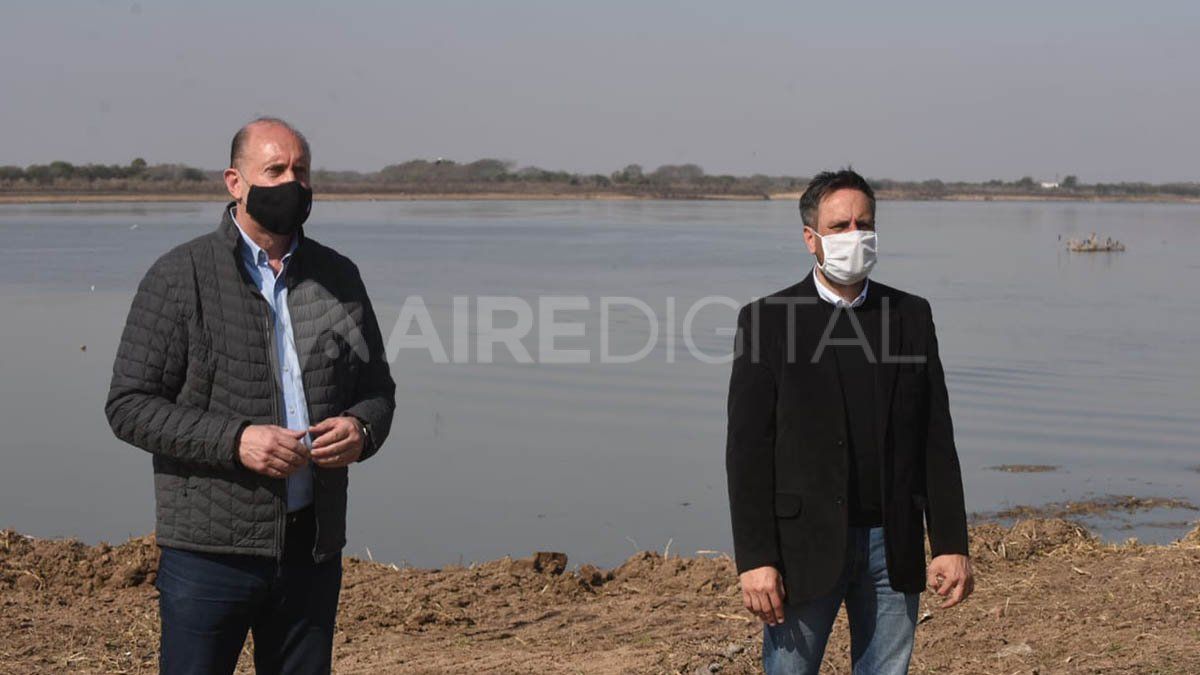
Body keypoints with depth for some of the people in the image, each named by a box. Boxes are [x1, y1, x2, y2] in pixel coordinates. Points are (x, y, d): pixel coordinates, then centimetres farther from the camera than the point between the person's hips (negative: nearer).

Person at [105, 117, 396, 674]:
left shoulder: (338, 277, 11)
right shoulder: (180, 277, -3)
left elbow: (378, 388, 20)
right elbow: (128, 405, -6)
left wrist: (361, 429, -5)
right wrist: (233, 440, -18)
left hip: (312, 548, 4)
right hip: (210, 550, -4)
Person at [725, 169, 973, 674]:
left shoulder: (910, 315, 8)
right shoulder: (767, 320, -3)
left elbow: (936, 438, 8)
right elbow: (748, 450, -6)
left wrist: (951, 545, 2)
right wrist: (755, 559, -12)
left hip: (893, 543, 3)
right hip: (805, 544, -3)